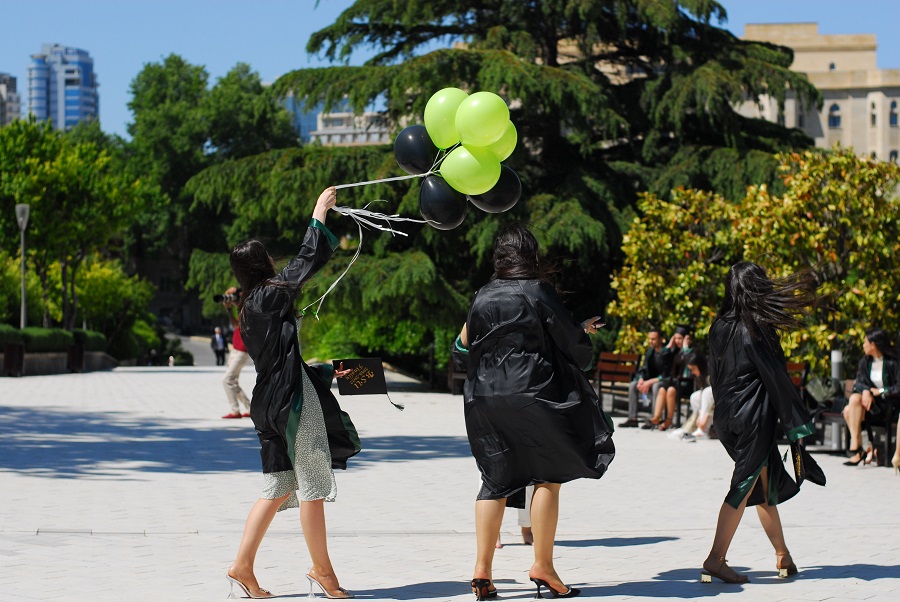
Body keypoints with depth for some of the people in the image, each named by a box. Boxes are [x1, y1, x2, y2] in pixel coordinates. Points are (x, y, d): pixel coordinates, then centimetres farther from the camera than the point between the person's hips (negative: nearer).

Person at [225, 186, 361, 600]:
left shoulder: (250, 309, 14)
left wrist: (324, 373, 26)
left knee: (278, 488, 11)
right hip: (294, 398, -9)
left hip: (272, 401, 9)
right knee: (312, 486, -1)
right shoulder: (271, 296, -12)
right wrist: (320, 210, 3)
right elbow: (308, 259, -8)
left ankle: (242, 567, 9)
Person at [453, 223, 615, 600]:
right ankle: (542, 566, 2)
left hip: (485, 399, 5)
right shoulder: (538, 293, -6)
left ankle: (482, 570, 3)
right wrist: (583, 332, 19)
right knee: (548, 475, 5)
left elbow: (464, 351, 12)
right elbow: (571, 340, -3)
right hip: (532, 394, -5)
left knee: (496, 481, 9)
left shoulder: (482, 297, 8)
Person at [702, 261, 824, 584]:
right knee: (745, 484, -4)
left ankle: (783, 555, 24)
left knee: (765, 484, 16)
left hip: (727, 413, 7)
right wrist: (797, 422, -7)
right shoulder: (757, 328, -14)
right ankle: (716, 560, -8)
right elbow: (775, 376, -13)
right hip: (754, 415, -7)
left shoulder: (719, 327, 6)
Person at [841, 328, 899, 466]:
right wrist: (865, 390, -19)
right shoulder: (865, 361, 10)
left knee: (855, 399, -29)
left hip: (887, 402, -6)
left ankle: (855, 448, -27)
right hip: (869, 398, 6)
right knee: (848, 411, -22)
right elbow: (858, 383, 2)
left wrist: (880, 391, -19)